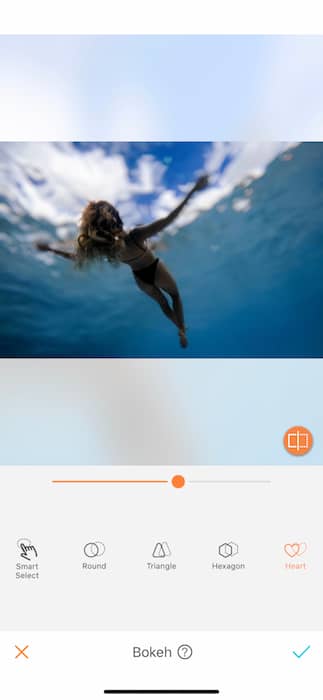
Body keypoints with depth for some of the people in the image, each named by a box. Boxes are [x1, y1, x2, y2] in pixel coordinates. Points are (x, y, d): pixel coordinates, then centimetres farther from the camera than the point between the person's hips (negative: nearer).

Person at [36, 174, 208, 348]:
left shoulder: (98, 247, -29)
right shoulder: (134, 237, -41)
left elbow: (74, 257, -13)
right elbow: (167, 220, -46)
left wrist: (50, 248, 2)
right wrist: (193, 190, -48)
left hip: (140, 277, 4)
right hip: (155, 270, -4)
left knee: (162, 303, 28)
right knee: (175, 295, 25)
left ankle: (181, 329, 42)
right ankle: (182, 330, 20)